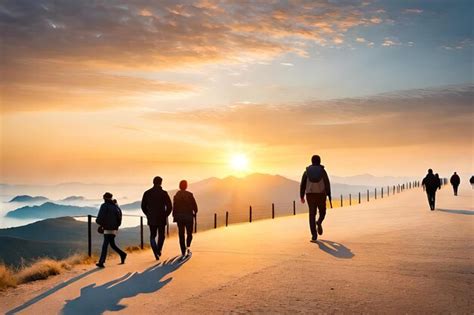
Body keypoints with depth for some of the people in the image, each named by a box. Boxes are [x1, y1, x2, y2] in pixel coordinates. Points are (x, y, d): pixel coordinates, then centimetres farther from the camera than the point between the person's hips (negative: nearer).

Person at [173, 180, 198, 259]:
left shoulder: (176, 196, -1)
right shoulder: (190, 195, -8)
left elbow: (174, 208, -1)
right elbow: (195, 206, -7)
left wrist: (174, 217, 8)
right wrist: (194, 213, 11)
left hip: (179, 217, 2)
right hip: (189, 216, -2)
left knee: (181, 235, 6)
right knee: (189, 234, 15)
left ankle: (183, 253, 5)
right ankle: (188, 247, -8)